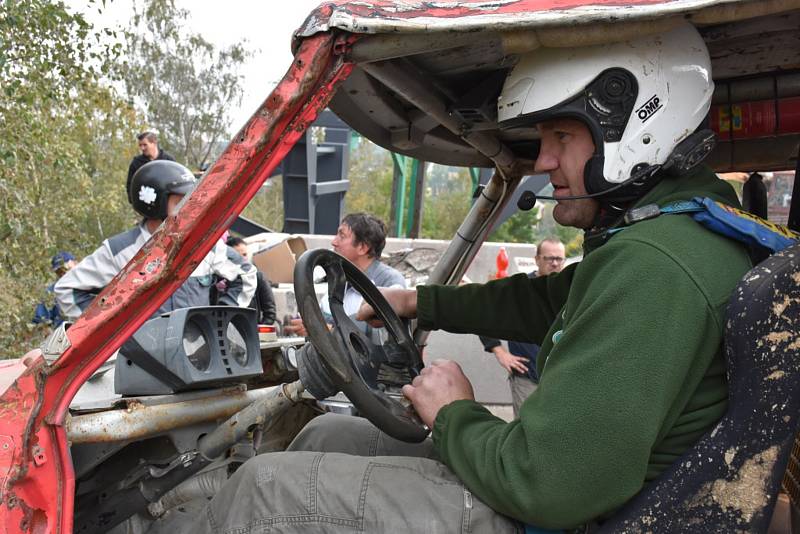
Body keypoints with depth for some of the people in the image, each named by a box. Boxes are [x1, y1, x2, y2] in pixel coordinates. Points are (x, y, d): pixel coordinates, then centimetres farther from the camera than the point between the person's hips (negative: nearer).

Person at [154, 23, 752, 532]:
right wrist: (423, 302, 20)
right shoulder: (662, 233, 6)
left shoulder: (653, 268, -29)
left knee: (267, 483, -5)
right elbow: (547, 301, 20)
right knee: (327, 435, 14)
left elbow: (550, 484, -31)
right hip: (557, 477, 9)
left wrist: (453, 415, -12)